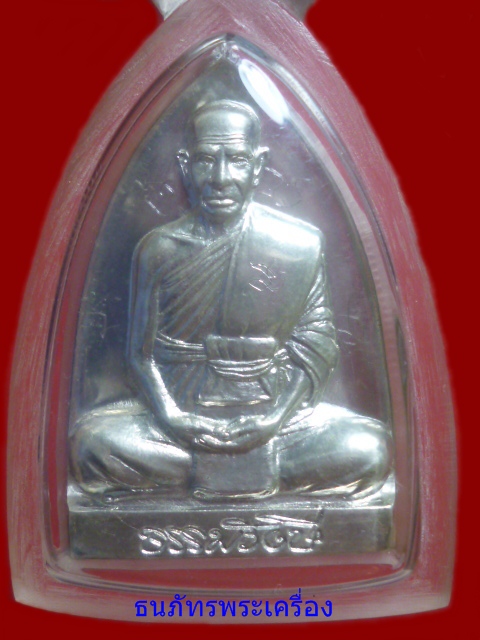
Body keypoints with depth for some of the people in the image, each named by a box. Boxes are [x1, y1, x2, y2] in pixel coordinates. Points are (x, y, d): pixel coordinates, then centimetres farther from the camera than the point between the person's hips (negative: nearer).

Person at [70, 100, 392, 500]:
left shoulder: (302, 245, 0)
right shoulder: (159, 249, 3)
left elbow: (316, 348, 0)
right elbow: (141, 352, 3)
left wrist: (276, 418, -15)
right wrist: (169, 416, -15)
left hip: (271, 413, 0)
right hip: (182, 417, 1)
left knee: (369, 449, -25)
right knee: (93, 441, -27)